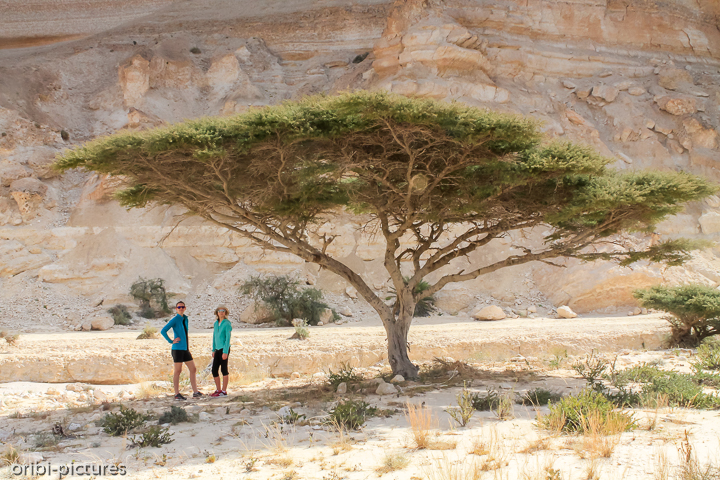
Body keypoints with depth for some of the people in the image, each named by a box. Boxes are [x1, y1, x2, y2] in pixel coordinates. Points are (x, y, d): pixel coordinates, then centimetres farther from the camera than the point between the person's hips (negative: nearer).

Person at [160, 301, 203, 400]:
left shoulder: (185, 319, 14)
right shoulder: (174, 319, -8)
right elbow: (163, 331, -16)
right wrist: (171, 341, -14)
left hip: (185, 349, 8)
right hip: (178, 348, -8)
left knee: (193, 369, 5)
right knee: (177, 371, -3)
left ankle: (195, 392, 7)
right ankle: (177, 394, 2)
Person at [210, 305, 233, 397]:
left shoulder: (227, 323, -9)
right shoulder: (216, 323, 13)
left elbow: (228, 338, -13)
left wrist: (225, 352, -18)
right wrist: (214, 350, 17)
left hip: (224, 349, -7)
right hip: (218, 349, 7)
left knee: (224, 369, -3)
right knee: (214, 370, 6)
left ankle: (224, 391, 1)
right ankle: (218, 390, 16)